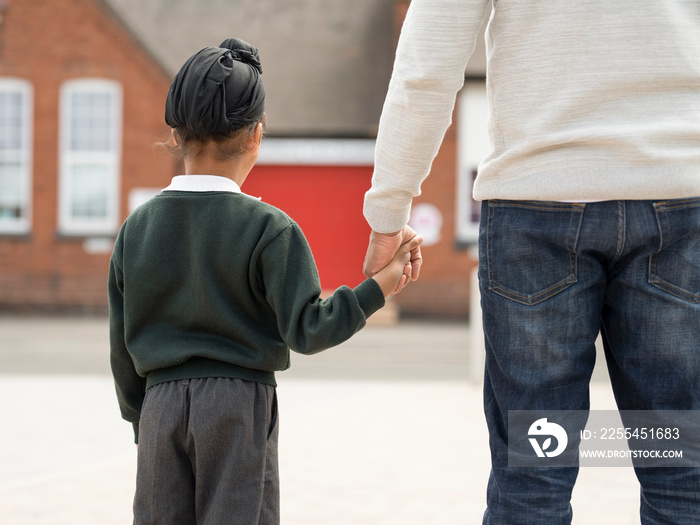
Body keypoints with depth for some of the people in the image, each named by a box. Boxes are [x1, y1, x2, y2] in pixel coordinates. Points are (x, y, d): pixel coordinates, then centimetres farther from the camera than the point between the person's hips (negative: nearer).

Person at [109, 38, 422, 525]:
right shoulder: (269, 229, -8)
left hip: (161, 402, 3)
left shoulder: (136, 228, 4)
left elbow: (123, 346, 9)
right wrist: (377, 289, -11)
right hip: (240, 400, -3)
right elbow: (306, 330, -13)